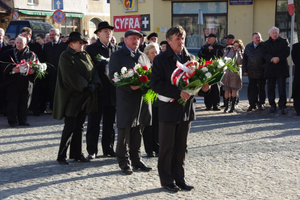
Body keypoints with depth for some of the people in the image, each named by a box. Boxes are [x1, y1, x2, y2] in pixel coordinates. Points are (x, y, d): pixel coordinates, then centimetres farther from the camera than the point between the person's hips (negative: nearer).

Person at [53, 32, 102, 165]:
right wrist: (86, 87, -19)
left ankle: (77, 154, 17)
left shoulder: (85, 55, 15)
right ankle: (61, 156, 1)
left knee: (79, 127, 10)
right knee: (70, 127, -6)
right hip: (72, 97, -7)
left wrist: (94, 84, -10)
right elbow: (72, 76, -17)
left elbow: (93, 71, 8)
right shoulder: (66, 57, -8)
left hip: (84, 98, 7)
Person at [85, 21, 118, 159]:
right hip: (97, 91, -4)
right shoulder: (91, 49, 0)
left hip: (111, 91, 4)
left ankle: (108, 148, 20)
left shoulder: (115, 49, 12)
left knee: (109, 123, 10)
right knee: (94, 122, 2)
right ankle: (92, 150, 9)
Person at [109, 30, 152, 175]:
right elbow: (113, 77, -11)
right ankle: (124, 162, 9)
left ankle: (136, 159, 22)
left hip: (142, 98, 6)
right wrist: (130, 87, -23)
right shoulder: (117, 55, -2)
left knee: (138, 132, 12)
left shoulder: (143, 56, 17)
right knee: (124, 132, 0)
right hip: (126, 99, -6)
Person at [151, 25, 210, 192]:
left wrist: (202, 86, -8)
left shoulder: (190, 58, 9)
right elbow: (156, 84, -14)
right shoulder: (161, 59, -6)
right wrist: (178, 92, -23)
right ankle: (167, 180, 17)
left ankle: (179, 178, 23)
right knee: (167, 147, 5)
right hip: (169, 109, -5)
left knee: (181, 147, 12)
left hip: (187, 109, 5)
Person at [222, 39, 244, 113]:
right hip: (227, 72, 2)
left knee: (234, 90, -2)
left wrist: (238, 51, -10)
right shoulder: (228, 51, 10)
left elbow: (240, 61, -14)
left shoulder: (240, 53, 3)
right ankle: (226, 106, 8)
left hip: (235, 73, -2)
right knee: (226, 90, 1)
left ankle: (232, 107, 4)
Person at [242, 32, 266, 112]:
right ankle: (252, 104, 12)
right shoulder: (248, 47, 6)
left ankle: (261, 104, 14)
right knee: (252, 88, 5)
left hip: (261, 71, -3)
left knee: (261, 88, 5)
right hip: (251, 71, 3)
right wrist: (244, 70, 4)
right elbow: (244, 59, 9)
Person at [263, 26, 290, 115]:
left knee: (282, 88, -7)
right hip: (270, 69, 3)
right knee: (270, 88, 6)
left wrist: (279, 58, -19)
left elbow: (287, 52, -4)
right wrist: (272, 59, -20)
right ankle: (272, 105, 16)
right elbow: (265, 54, -2)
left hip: (281, 68, -2)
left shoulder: (283, 41, 7)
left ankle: (282, 106, -6)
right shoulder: (266, 43, 12)